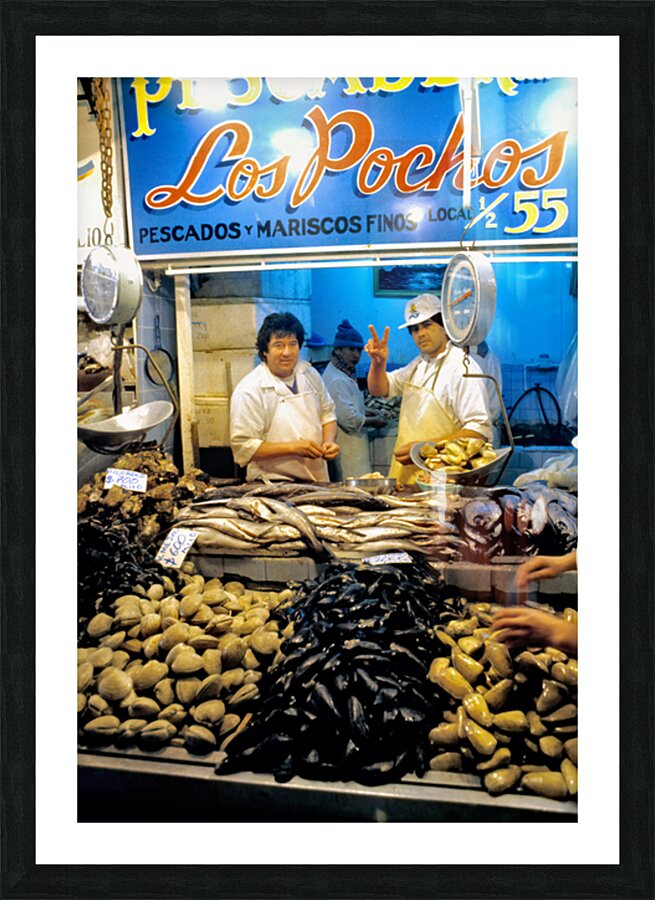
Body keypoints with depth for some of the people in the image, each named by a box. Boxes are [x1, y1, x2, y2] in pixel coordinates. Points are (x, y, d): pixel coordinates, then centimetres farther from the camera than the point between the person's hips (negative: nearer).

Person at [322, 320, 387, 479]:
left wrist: (367, 412, 14)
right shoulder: (337, 381, -19)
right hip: (347, 453, -11)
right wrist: (373, 422, -8)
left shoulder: (345, 375, 15)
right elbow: (349, 419, -25)